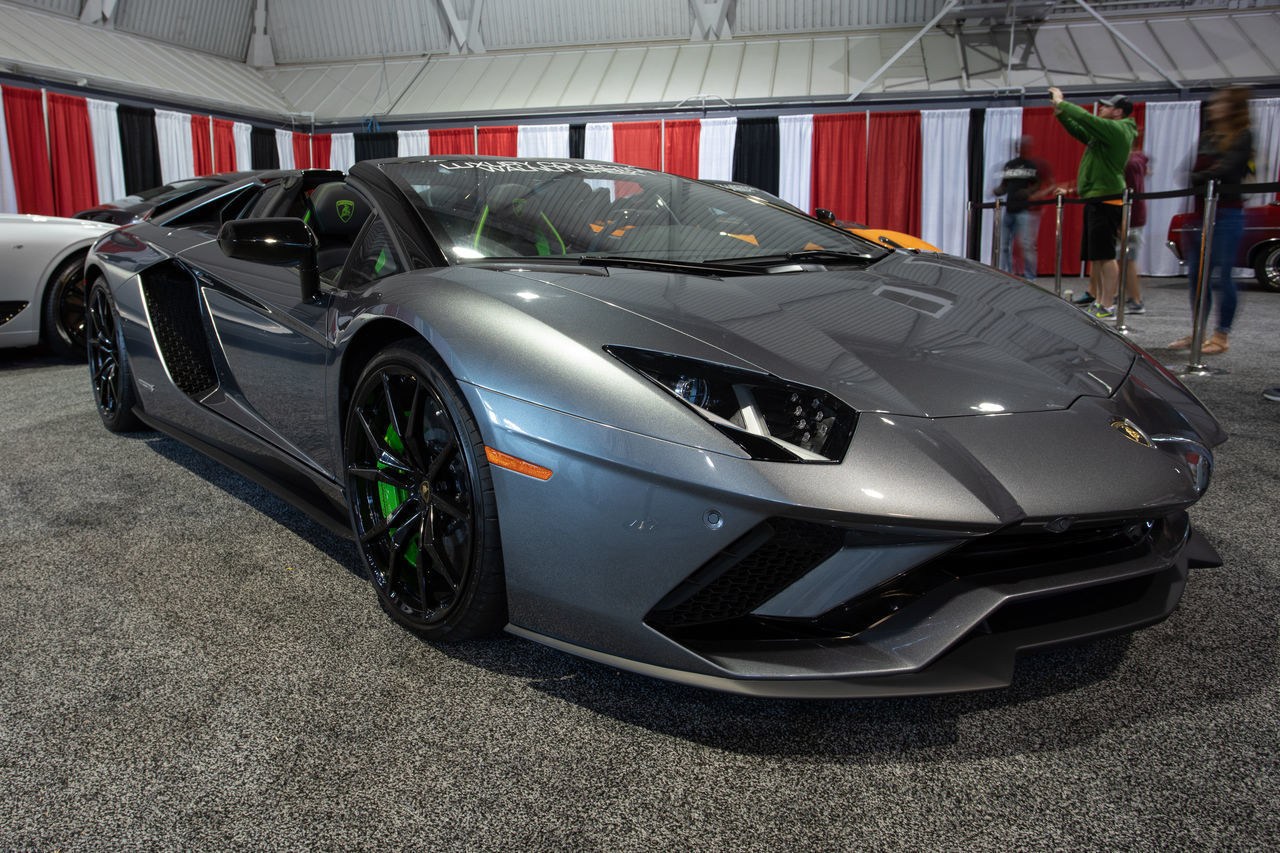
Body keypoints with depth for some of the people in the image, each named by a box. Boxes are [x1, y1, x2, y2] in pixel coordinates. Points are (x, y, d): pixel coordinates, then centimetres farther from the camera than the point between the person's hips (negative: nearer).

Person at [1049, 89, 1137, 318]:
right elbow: (1078, 130, 28)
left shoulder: (1116, 129, -8)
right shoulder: (1106, 132, 21)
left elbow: (1085, 118, -15)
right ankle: (1098, 302, 16)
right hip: (1095, 199, 10)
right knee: (1094, 256, 11)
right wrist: (1060, 111, 18)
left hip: (1105, 199, -10)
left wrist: (1061, 103, -3)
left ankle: (1106, 307, -14)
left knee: (1105, 255, -12)